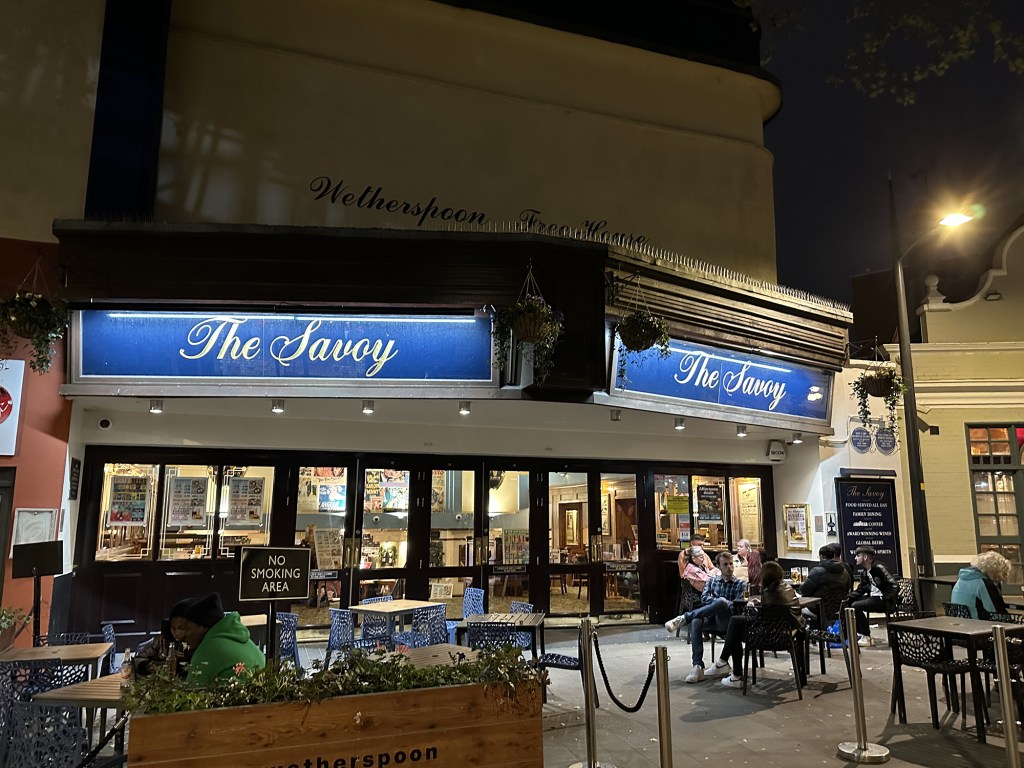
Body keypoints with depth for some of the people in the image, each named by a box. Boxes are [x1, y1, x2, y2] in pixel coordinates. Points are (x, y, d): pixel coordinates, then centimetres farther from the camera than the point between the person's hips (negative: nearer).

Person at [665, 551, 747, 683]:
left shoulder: (741, 584, 11)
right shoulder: (712, 580, 19)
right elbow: (704, 598, 3)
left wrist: (721, 602, -11)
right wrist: (718, 602, -13)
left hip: (728, 621, -3)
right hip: (712, 619, 3)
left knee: (721, 601, -37)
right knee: (696, 622, -34)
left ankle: (684, 618, -33)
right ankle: (698, 667, -37)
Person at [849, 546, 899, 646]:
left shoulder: (878, 568, -17)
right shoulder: (864, 571, 11)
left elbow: (894, 587, -20)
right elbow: (860, 589, 12)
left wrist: (883, 598, -19)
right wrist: (849, 597, -3)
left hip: (885, 601, -9)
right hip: (873, 597, 9)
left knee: (856, 606, -22)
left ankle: (867, 637, -11)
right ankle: (860, 633, 5)